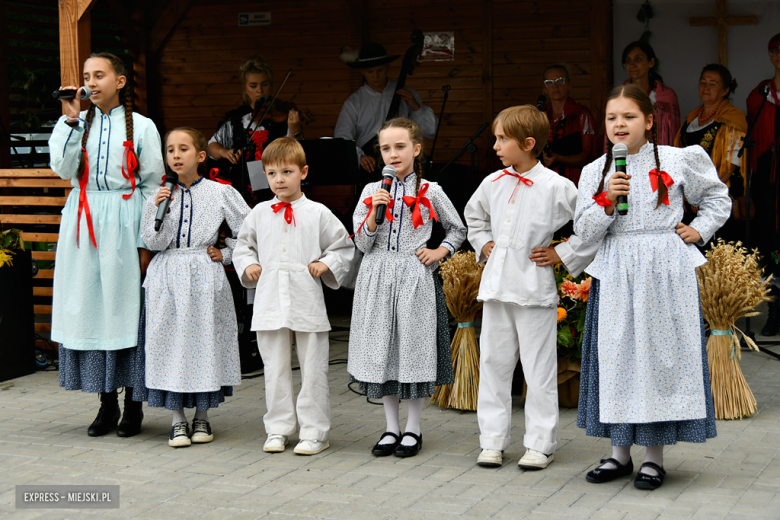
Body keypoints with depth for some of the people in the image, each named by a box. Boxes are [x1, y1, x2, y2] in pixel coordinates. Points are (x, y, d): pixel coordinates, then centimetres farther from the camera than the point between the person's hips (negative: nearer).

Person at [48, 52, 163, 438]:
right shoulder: (77, 123, 11)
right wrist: (71, 121, -9)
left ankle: (133, 404, 8)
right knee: (89, 308, 3)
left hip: (123, 223, -3)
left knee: (126, 307, -2)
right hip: (83, 220, 3)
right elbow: (63, 169, -3)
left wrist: (146, 242, -4)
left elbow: (152, 185, 1)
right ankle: (107, 404, 12)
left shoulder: (141, 127, 3)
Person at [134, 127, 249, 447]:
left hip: (204, 278, -1)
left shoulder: (220, 193, -1)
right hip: (167, 280, 1)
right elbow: (154, 243, -4)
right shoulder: (159, 195, 3)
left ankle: (202, 417, 18)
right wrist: (160, 211, -16)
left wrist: (225, 254, 1)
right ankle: (178, 421, 10)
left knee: (204, 342, 3)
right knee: (170, 342, 0)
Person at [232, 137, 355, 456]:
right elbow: (243, 245, 22)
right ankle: (278, 429, 19)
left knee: (312, 369, 2)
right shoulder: (259, 214, 8)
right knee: (275, 369, 9)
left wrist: (327, 264, -6)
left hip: (307, 301, -2)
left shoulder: (318, 214, 1)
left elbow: (344, 247, 9)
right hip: (270, 301, 3)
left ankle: (315, 432, 10)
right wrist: (248, 265, 4)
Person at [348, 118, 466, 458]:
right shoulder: (371, 191, 5)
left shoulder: (429, 192, 1)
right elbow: (362, 244, 1)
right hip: (378, 277, 2)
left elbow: (458, 229, 14)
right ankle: (391, 428, 17)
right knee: (382, 350, 5)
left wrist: (440, 251, -1)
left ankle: (413, 430, 11)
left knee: (414, 347, -1)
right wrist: (374, 211, -12)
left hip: (415, 277, -2)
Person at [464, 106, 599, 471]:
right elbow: (474, 215, 29)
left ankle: (540, 444, 10)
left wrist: (563, 255, -7)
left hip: (534, 288, -5)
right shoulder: (492, 183, 8)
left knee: (539, 370, 2)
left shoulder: (556, 187, -9)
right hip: (495, 286, 5)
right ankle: (492, 440, 16)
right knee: (493, 364, 8)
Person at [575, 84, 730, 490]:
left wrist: (699, 231, 3)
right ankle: (620, 452, 15)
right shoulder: (595, 172, 6)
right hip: (616, 276, 2)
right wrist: (607, 201, -13)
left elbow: (717, 197, 17)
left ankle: (655, 456, 8)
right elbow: (585, 232, 2)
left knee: (660, 357, -1)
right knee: (617, 359, 3)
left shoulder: (678, 161, 2)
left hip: (666, 273, -2)